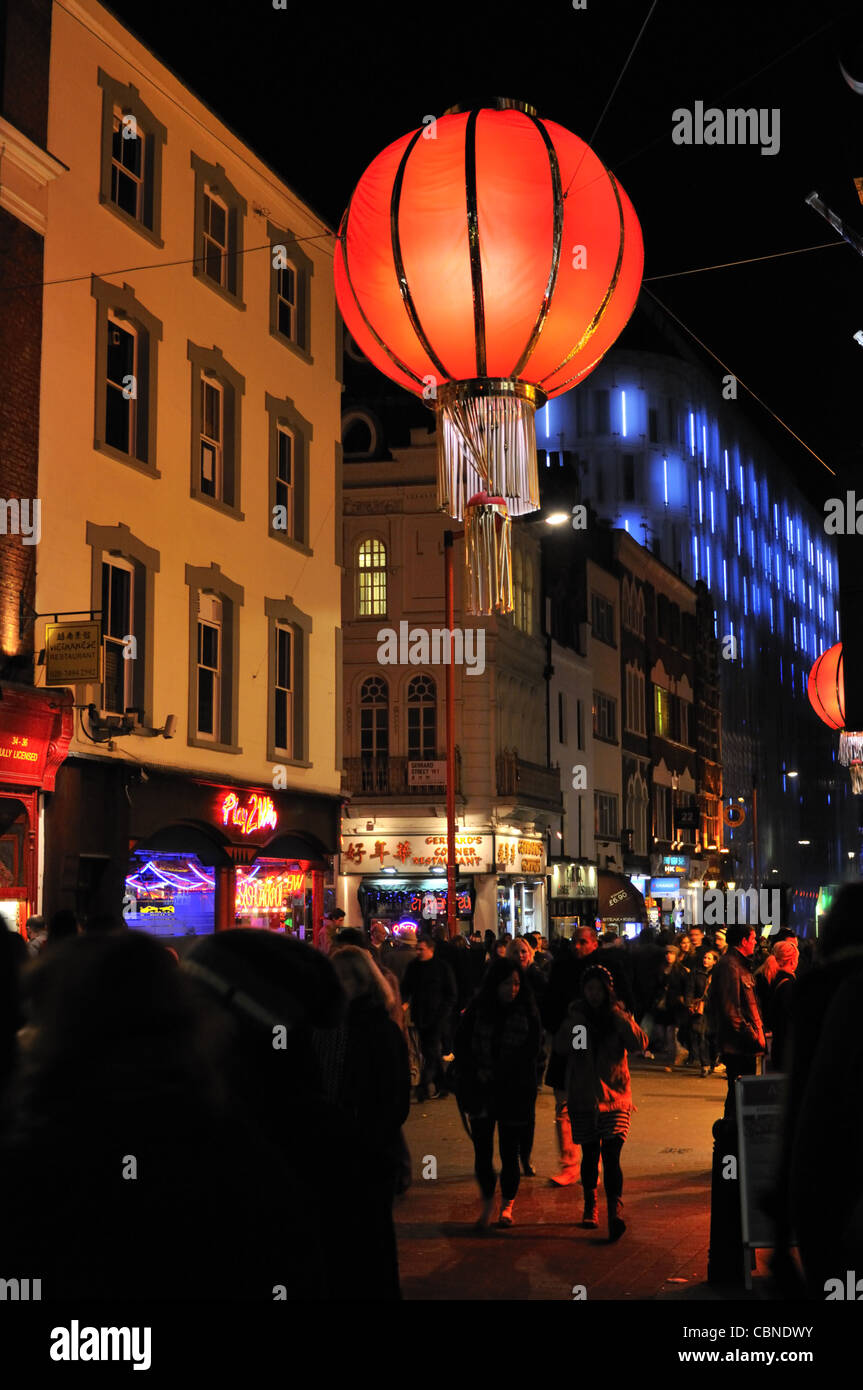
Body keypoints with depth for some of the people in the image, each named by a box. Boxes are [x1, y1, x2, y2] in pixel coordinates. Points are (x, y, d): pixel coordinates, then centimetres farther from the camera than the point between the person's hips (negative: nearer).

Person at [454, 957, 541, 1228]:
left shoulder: (527, 1012, -4)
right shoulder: (476, 1010, -2)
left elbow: (529, 1051, -4)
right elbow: (462, 1046, 3)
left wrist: (495, 1073, -9)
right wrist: (477, 1073, -9)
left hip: (515, 1091, -1)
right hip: (481, 1091, 1)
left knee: (509, 1151, 4)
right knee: (482, 1149, 0)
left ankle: (507, 1205, 23)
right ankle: (487, 1202, 20)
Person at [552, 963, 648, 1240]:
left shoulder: (618, 1016, 4)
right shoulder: (576, 1015, 5)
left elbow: (640, 1043, -11)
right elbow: (561, 1047, -9)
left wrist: (619, 1018, -17)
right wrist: (576, 1020, -17)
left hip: (614, 1094, -2)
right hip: (583, 1096, 2)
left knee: (611, 1155, -14)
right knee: (590, 1154, 11)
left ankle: (615, 1212, -20)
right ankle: (590, 1207, 29)